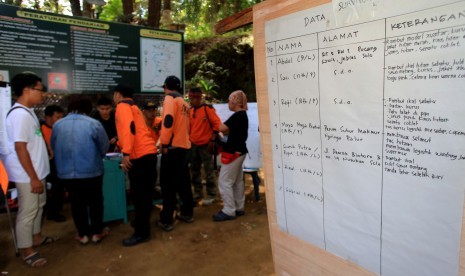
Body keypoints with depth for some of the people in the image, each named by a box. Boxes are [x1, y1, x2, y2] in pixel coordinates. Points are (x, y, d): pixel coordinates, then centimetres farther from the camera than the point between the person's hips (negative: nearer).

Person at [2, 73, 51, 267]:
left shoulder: (28, 111, 9)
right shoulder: (20, 114, -22)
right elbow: (20, 148, -24)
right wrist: (33, 178, -21)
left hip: (36, 171, 10)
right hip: (27, 175, -10)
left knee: (39, 205, 22)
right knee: (27, 211, 3)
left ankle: (36, 237, 39)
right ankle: (27, 251, 17)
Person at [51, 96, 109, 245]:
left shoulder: (57, 125, 0)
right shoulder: (93, 124, -11)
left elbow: (53, 146, 11)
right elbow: (104, 147, -3)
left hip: (66, 172, 3)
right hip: (91, 170, -3)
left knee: (76, 202, 16)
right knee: (95, 201, 14)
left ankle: (82, 234, 25)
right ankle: (97, 232, 23)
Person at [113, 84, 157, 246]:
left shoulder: (122, 106, -1)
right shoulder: (133, 107, 28)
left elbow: (129, 128, -20)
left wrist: (126, 153, -25)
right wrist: (119, 144, 59)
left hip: (139, 156, -9)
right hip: (148, 153, 9)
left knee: (138, 195, -3)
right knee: (144, 194, 18)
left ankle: (141, 233, 5)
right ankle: (143, 224, 31)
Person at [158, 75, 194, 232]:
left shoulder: (170, 98, -5)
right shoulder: (184, 102, 19)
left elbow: (168, 120, -20)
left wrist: (164, 143, -16)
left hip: (172, 146, -8)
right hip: (184, 145, 8)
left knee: (168, 184, -2)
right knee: (183, 182, 15)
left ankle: (166, 220, 3)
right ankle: (187, 213, 24)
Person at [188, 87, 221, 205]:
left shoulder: (207, 108, -10)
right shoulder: (190, 110, 10)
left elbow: (217, 124, -14)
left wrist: (212, 139, -16)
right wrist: (189, 139, 13)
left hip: (205, 144, -7)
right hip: (193, 144, 7)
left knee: (209, 171, 0)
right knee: (194, 170, 13)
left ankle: (211, 195, 10)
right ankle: (197, 193, 25)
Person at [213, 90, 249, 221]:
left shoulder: (237, 115, -19)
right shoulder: (243, 114, 12)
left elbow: (221, 128, -21)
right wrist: (226, 132, 0)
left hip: (233, 152, -10)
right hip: (238, 150, 10)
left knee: (224, 181, -4)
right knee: (237, 181, 15)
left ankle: (229, 211, 2)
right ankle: (239, 208, 24)